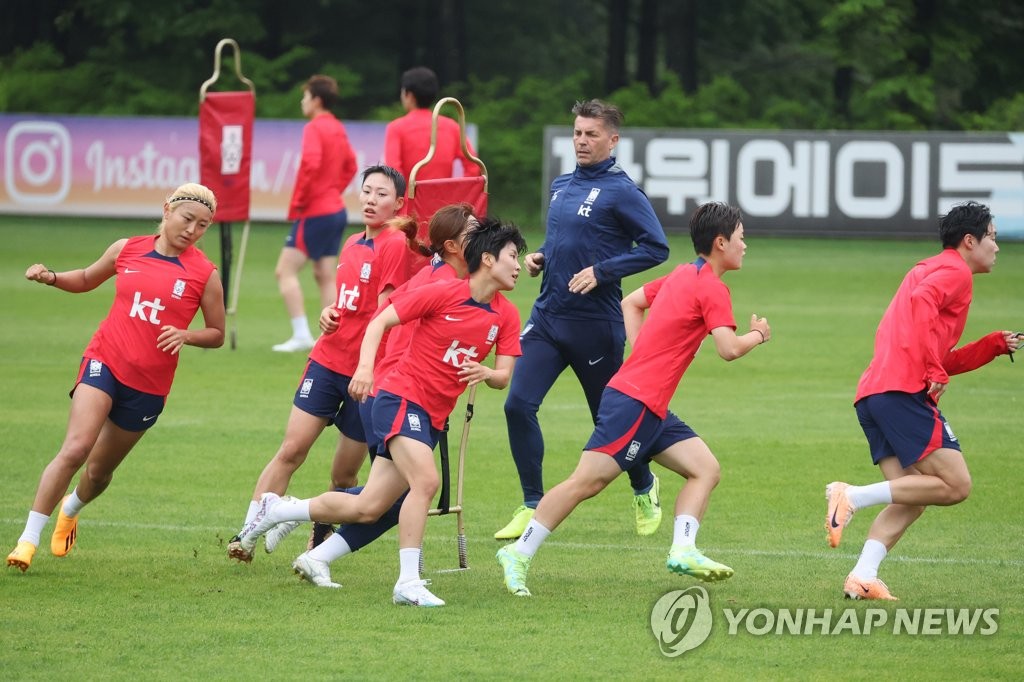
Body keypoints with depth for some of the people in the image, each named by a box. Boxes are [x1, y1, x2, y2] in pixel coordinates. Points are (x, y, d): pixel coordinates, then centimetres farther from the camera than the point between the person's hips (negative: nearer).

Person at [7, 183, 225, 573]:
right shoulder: (127, 250, 3)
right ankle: (28, 539, -15)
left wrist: (186, 336, -15)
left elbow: (217, 334, 5)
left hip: (148, 386, 1)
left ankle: (70, 509, 49)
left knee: (100, 471, 13)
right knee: (75, 449, -21)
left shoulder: (204, 274, -3)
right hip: (104, 362, -1)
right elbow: (87, 280, 21)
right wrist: (51, 278, 1)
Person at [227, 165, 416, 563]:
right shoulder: (352, 245, 13)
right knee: (291, 451, -4)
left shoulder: (396, 245, -9)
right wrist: (328, 313, 3)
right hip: (327, 362, 5)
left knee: (343, 476, 2)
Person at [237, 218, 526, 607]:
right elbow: (380, 322, -8)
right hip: (401, 399, -7)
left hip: (432, 420, 7)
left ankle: (276, 511, 23)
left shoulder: (506, 316, 5)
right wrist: (365, 366, -23)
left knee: (367, 509, 5)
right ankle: (408, 583, -26)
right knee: (425, 480, -28)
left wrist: (485, 374, -19)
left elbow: (503, 377, 5)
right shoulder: (442, 293, -11)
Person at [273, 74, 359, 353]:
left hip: (315, 212, -9)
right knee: (325, 276, 10)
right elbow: (350, 166, 22)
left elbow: (310, 164, -26)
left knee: (285, 270, -6)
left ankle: (301, 334, -12)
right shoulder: (338, 129, 12)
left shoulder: (314, 128, -13)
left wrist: (296, 203, -16)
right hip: (336, 209, 9)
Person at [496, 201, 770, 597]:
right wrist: (758, 335, 1)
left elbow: (631, 303, 27)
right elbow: (728, 348, -19)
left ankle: (683, 551, -10)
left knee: (705, 469, 2)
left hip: (652, 409, 10)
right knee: (589, 480, -10)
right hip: (634, 401, -10)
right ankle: (519, 554, -8)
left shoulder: (681, 276, 16)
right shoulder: (712, 288, -11)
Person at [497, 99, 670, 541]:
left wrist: (601, 271, -19)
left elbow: (656, 248, -13)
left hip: (595, 323, -6)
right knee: (518, 405, -9)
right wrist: (539, 256, 6)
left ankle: (644, 490, 35)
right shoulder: (561, 187, 12)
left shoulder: (620, 192, -10)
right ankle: (532, 506, 0)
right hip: (547, 317, 6)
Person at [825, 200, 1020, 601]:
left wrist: (996, 345, 25)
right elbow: (921, 303, -20)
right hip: (903, 391, -10)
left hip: (872, 394, 10)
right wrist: (935, 371, -19)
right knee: (955, 485, -11)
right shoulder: (955, 272, 2)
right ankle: (854, 497, -19)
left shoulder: (929, 271, 31)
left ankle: (863, 576, -9)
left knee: (911, 499, 7)